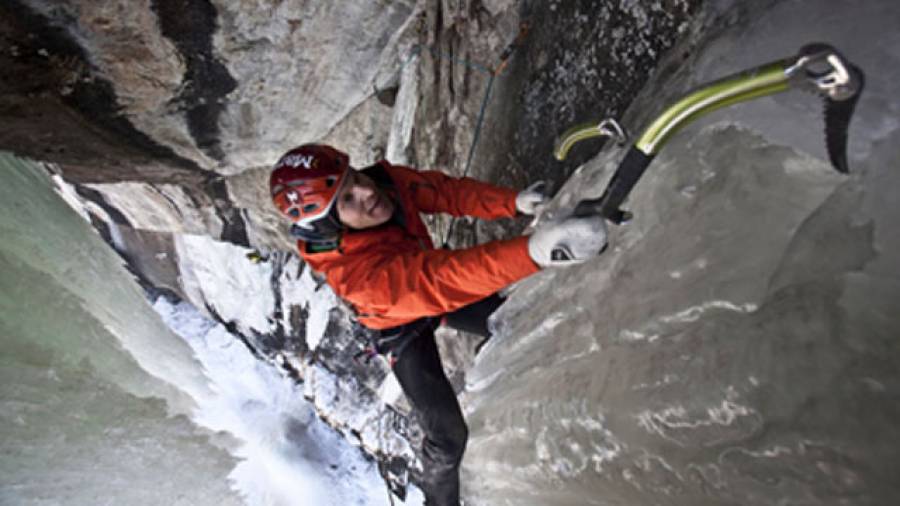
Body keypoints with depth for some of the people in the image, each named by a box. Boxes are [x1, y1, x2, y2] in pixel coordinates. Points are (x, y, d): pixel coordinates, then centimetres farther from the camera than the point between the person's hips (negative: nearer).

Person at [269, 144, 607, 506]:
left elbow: (449, 192, -18)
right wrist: (531, 251, -69)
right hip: (399, 328, -5)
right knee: (448, 435, -5)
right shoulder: (352, 271, -43)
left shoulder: (385, 180, -28)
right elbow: (437, 281, -56)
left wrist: (515, 201, -33)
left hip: (430, 275, 6)